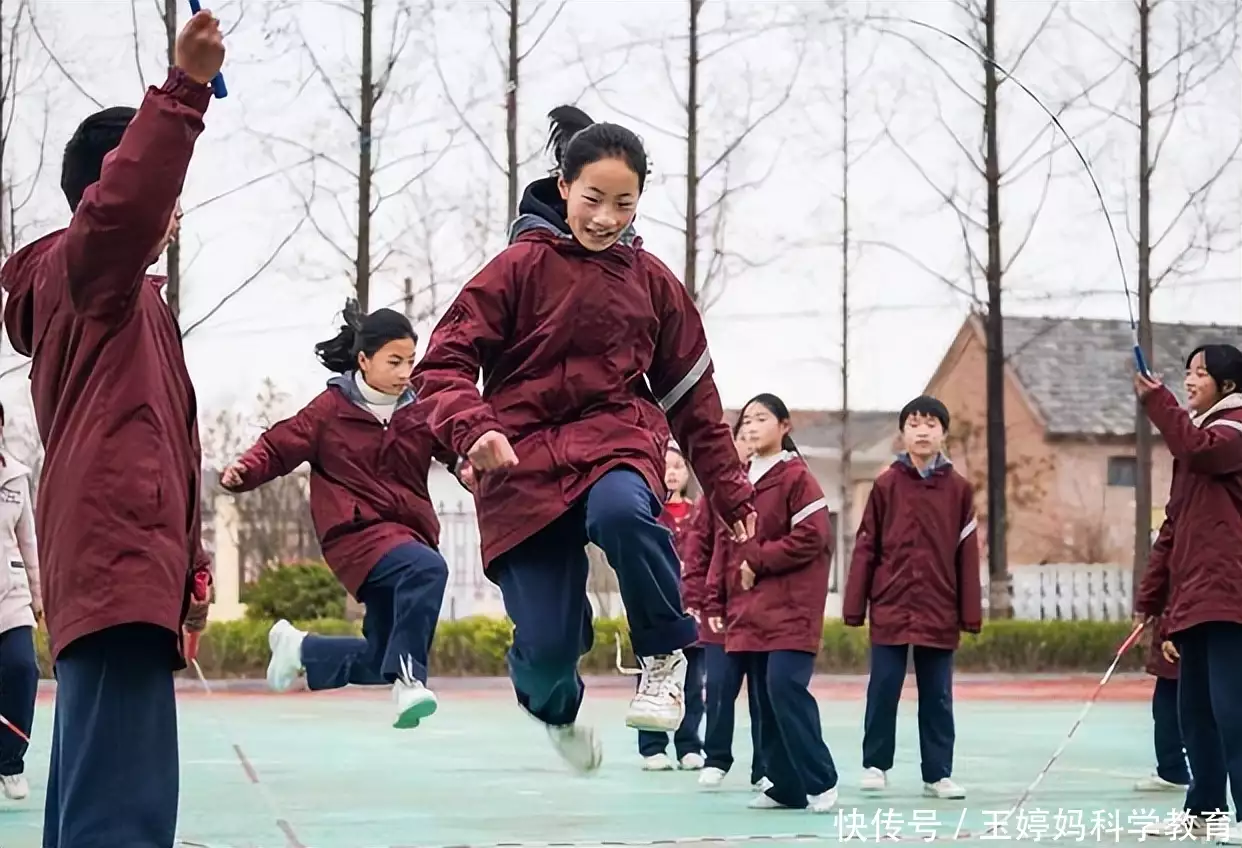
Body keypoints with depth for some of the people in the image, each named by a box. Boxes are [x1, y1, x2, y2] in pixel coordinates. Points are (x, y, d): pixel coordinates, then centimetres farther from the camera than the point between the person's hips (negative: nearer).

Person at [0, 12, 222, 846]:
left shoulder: (126, 298, 30)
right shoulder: (83, 271, 0)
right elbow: (122, 202, -24)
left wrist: (186, 566, 30)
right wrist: (185, 89, -31)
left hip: (126, 567, 11)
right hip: (118, 566, -11)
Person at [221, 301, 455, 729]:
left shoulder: (419, 413, 8)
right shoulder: (332, 408, -2)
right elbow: (281, 444, -1)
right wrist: (245, 470, -18)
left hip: (408, 530, 6)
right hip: (356, 531, -6)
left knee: (382, 660, 9)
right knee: (427, 570, -37)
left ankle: (300, 649, 34)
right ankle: (409, 677, -35)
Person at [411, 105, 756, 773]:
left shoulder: (652, 281, 8)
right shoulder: (523, 265, -3)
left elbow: (692, 395, 17)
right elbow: (442, 364, -6)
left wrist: (730, 491, 16)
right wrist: (473, 429, -25)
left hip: (617, 437, 1)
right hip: (524, 459, -1)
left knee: (620, 513, -38)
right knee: (547, 648, -10)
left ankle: (664, 654, -10)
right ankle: (555, 706, 31)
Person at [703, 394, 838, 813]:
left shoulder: (797, 477, -5)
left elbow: (811, 538, -14)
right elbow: (725, 545, 16)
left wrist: (759, 562, -14)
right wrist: (716, 601, 11)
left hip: (790, 608, -7)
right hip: (748, 609, 7)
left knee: (785, 687, -16)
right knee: (766, 696, 6)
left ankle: (819, 782, -8)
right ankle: (786, 785, 13)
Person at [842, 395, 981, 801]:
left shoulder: (959, 489, 3)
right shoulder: (886, 485, 1)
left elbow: (967, 554, 3)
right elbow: (865, 547, 2)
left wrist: (971, 612, 1)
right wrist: (854, 606, -2)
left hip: (940, 611, 1)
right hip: (890, 607, -1)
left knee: (937, 695, 6)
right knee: (883, 689, 3)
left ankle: (938, 773, 12)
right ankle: (875, 765, 15)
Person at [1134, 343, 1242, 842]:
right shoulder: (1196, 434, 24)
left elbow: (1201, 450, -26)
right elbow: (1174, 526, 24)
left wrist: (1156, 402, -14)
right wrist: (1152, 596, 22)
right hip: (1191, 596, 9)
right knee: (1195, 709, 10)